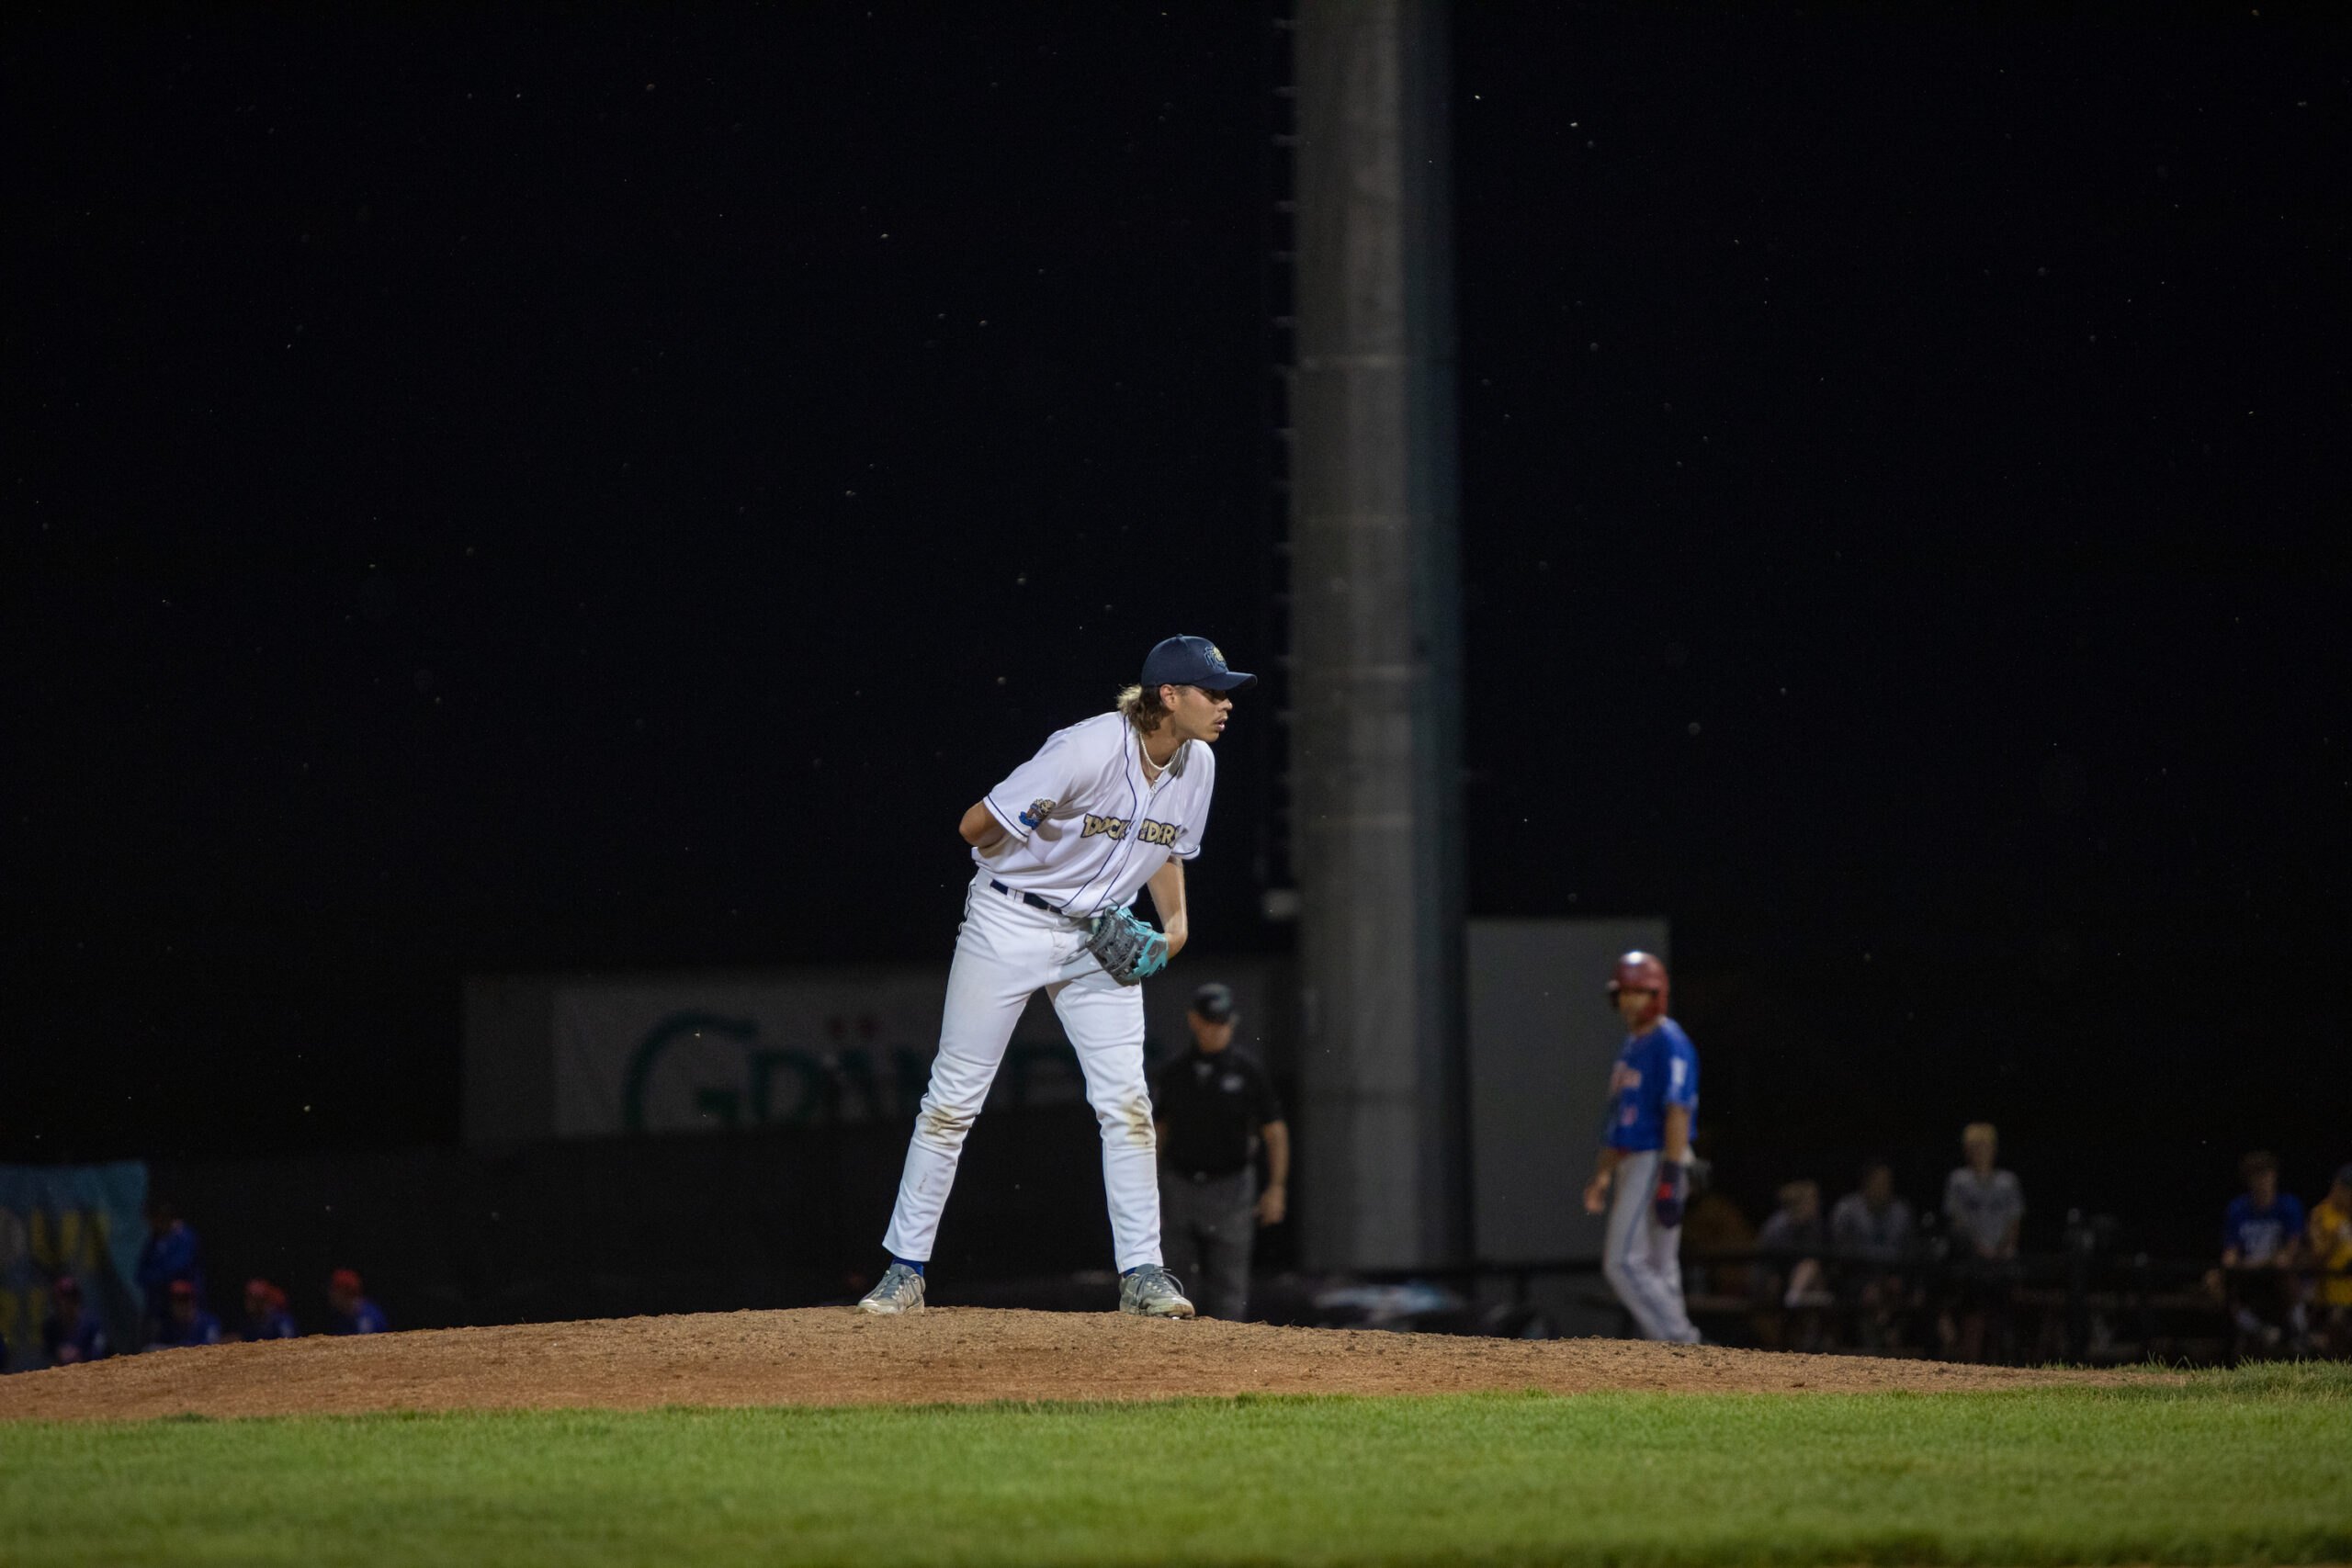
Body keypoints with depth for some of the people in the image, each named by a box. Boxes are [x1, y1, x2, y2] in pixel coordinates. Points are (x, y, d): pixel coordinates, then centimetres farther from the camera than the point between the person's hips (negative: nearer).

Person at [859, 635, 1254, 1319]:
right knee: (952, 1099, -1)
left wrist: (1174, 925, 2)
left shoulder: (1196, 764, -3)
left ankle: (1141, 1273, 1)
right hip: (1009, 923, -5)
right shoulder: (1089, 750, -25)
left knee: (1126, 1101, -5)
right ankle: (905, 1270, 6)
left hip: (1100, 939, 5)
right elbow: (977, 827, -19)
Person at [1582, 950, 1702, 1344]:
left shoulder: (1670, 1044, -12)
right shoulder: (1631, 1045, 18)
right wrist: (1603, 1174, 21)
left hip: (1658, 1162, -10)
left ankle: (1681, 1344, -12)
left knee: (1624, 1261, -14)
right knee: (1658, 1268, 8)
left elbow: (1678, 1113, -19)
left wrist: (1670, 1180, -24)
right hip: (1632, 1164, 10)